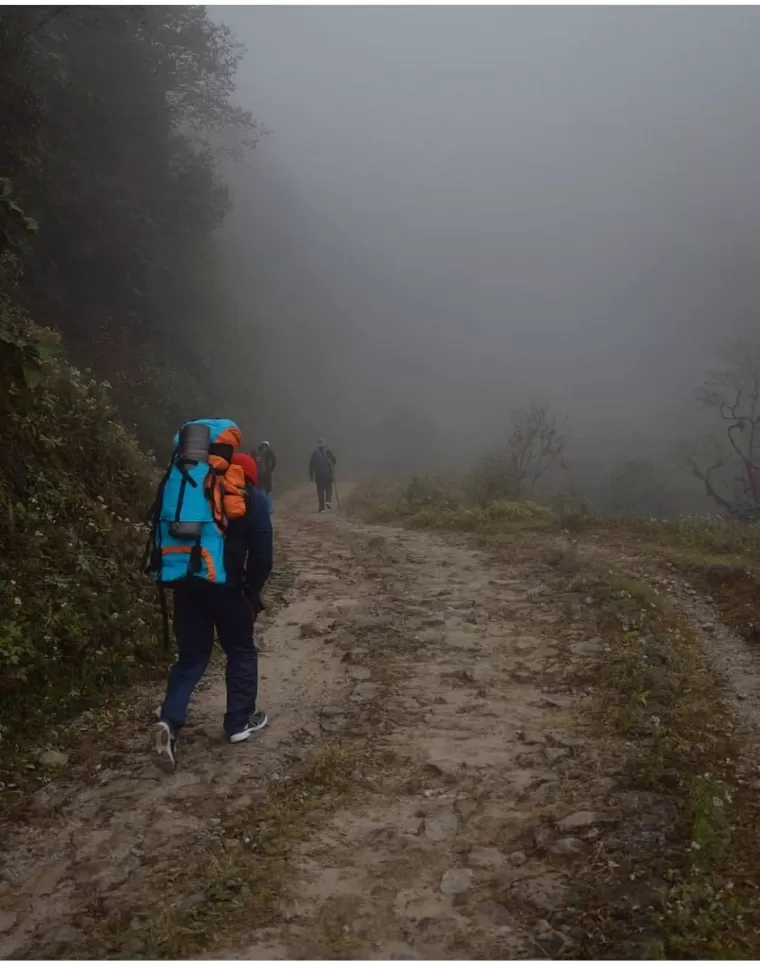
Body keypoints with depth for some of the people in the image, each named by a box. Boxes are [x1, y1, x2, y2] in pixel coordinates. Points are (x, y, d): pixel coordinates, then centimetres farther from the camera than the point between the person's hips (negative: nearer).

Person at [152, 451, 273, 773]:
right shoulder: (253, 500, 4)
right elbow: (261, 553, -5)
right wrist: (253, 591, 4)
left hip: (187, 581, 4)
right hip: (225, 582, -4)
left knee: (190, 656, 12)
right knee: (241, 651, 15)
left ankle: (170, 722, -7)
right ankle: (240, 722, 20)